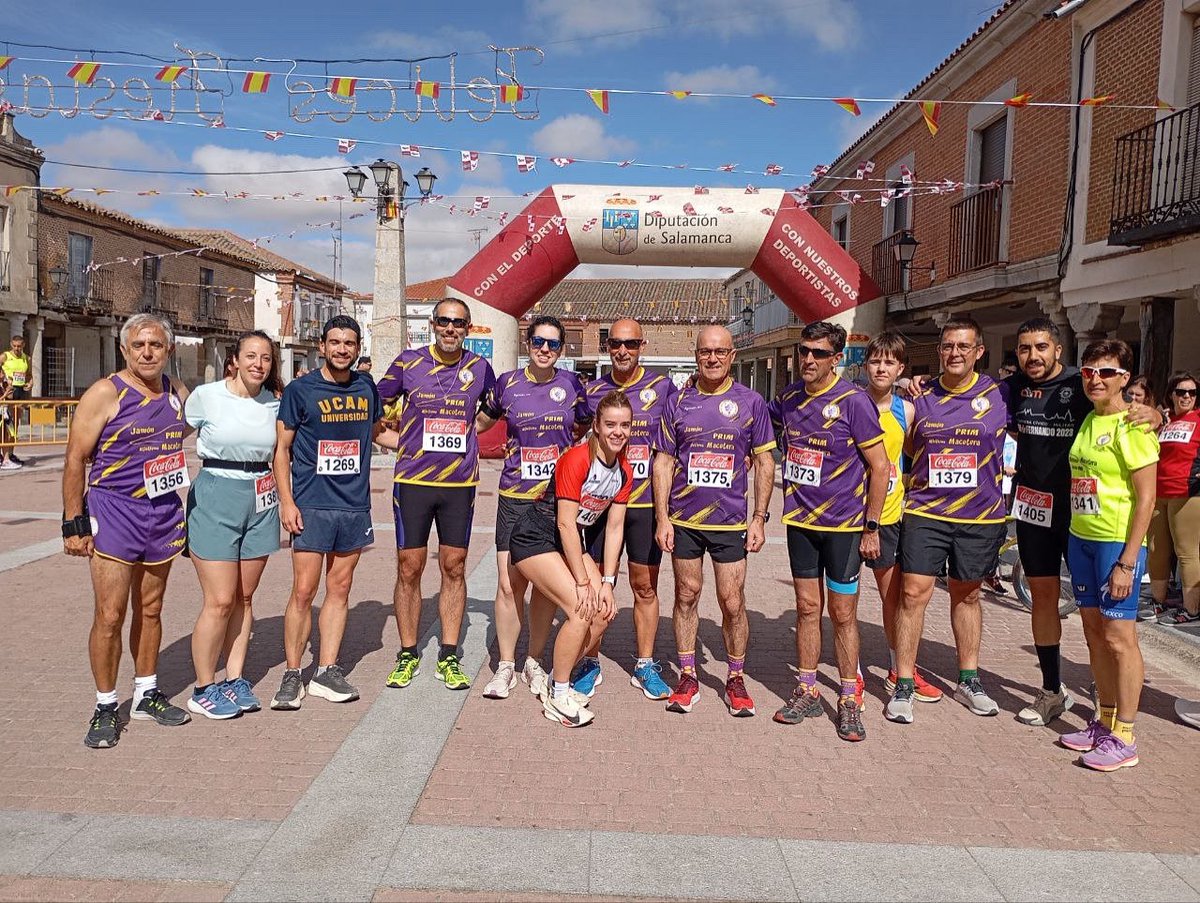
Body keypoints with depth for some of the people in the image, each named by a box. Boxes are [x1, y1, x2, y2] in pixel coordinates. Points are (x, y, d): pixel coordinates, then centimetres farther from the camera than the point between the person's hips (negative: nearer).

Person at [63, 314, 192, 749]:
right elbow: (75, 459, -7)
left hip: (165, 513, 5)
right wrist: (73, 524, -10)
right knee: (110, 615, -3)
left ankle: (146, 695, 29)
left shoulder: (178, 394, 7)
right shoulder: (105, 393, -8)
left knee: (150, 610, 14)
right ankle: (105, 708, 13)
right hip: (114, 513, -5)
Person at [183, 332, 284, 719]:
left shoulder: (274, 403, 5)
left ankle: (234, 679, 22)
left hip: (261, 501, 4)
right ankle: (203, 690, 12)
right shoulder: (205, 396, -5)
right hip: (216, 498, -4)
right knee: (221, 601, -5)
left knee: (244, 597, 9)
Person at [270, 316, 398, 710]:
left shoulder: (366, 388, 8)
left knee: (339, 590, 9)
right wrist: (286, 501, -9)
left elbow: (378, 432, 24)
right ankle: (292, 674, 10)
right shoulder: (300, 390, -3)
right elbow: (281, 448, -1)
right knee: (303, 592, -4)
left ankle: (326, 672, 18)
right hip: (311, 506, -4)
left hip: (355, 505, 4)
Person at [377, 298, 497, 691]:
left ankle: (449, 657, 16)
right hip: (412, 481, -1)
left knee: (454, 569, 6)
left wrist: (466, 433, 10)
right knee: (409, 569, 4)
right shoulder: (408, 363, 1)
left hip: (460, 482, 1)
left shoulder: (479, 368, 3)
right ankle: (407, 654, 18)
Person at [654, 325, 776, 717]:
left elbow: (765, 462, 4)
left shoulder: (750, 402, 1)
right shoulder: (677, 402, 3)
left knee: (733, 603, 2)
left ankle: (736, 679, 21)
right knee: (686, 596, 11)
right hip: (683, 519, 1)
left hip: (731, 521, -1)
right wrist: (662, 518, -1)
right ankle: (687, 676, 25)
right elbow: (664, 462, 4)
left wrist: (760, 518, -1)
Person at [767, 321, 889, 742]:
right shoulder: (788, 398, 3)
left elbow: (879, 467, -9)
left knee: (843, 613, 4)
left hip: (843, 524, -4)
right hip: (800, 521, 5)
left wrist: (871, 527, -9)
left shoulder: (854, 402, -13)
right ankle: (807, 691, 23)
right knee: (807, 607, 12)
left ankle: (849, 700, 17)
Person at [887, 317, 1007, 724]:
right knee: (914, 593, -4)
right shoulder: (920, 398, 3)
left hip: (980, 516, 0)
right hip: (925, 512, 0)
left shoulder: (998, 394, -1)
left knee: (967, 596, 15)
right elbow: (906, 449, 11)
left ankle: (968, 681, 30)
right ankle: (903, 686, 6)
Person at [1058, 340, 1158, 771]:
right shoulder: (1087, 421, 11)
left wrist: (1127, 561, -16)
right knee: (1094, 631, 13)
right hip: (1081, 538, 7)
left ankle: (1123, 738, 8)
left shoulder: (1131, 427, -11)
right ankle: (1104, 721, 25)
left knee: (1118, 636, -2)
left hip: (1117, 540, -7)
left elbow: (1146, 497, -13)